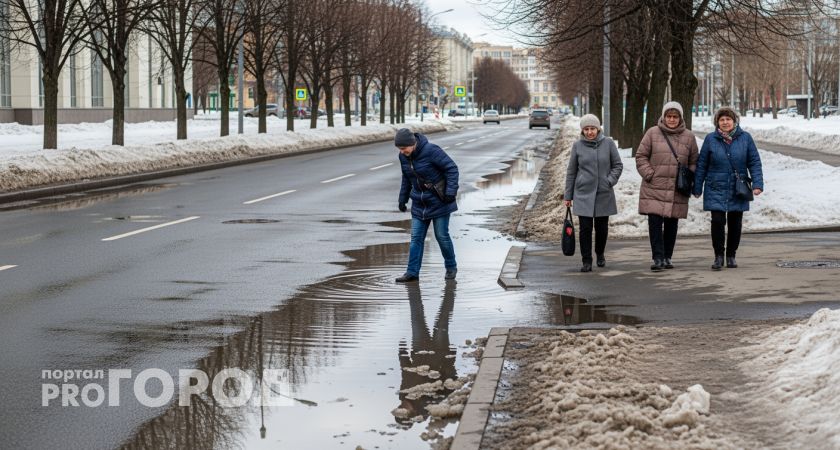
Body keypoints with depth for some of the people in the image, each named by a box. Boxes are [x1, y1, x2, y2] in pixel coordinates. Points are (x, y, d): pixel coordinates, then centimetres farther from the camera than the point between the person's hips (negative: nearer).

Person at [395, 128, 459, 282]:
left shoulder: (431, 151, -22)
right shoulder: (403, 157, -1)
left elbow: (452, 168, -17)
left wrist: (451, 191, -23)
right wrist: (403, 199, 15)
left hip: (439, 202, -6)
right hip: (419, 204, 6)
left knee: (442, 236, 1)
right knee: (416, 237, 1)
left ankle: (451, 267, 21)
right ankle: (412, 272, 3)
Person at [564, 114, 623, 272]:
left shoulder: (608, 143, -1)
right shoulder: (578, 146, 0)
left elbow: (618, 165, 6)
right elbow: (571, 171, 6)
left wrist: (610, 181, -10)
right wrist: (568, 195, 6)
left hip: (604, 194, 1)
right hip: (583, 194, -1)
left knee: (602, 227, 8)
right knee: (585, 228, -6)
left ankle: (600, 254, 34)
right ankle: (586, 261, 2)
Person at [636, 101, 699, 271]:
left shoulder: (688, 136, 7)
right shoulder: (653, 133, 2)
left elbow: (693, 162, 14)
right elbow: (641, 156, 5)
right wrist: (649, 174, -6)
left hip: (677, 192, 2)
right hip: (654, 189, -2)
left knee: (671, 225, 8)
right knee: (655, 223, -8)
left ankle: (667, 257, 19)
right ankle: (658, 258, -7)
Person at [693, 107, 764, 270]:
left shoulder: (745, 138, -1)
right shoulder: (710, 139, -1)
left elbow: (754, 162, 1)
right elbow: (702, 165, 4)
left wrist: (757, 184, -9)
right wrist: (697, 188, 5)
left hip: (738, 190, 1)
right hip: (716, 189, -1)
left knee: (735, 223, 8)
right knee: (717, 221, -11)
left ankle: (731, 256, 22)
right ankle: (719, 256, 1)